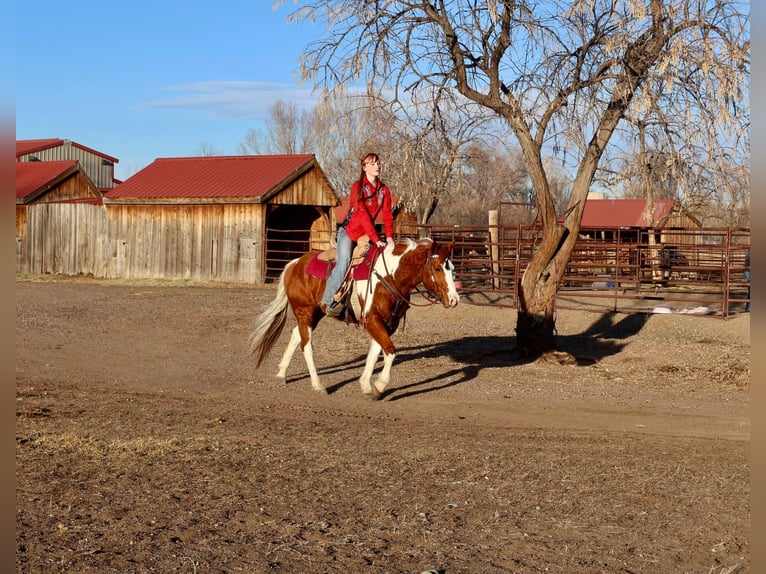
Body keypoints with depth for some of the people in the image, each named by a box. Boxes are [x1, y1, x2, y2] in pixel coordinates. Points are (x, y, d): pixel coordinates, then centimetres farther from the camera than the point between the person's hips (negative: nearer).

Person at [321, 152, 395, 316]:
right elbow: (362, 214, -21)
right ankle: (329, 301, -23)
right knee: (344, 261, -26)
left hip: (366, 234, 6)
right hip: (349, 231, -6)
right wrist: (376, 239, -26)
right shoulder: (358, 186, -13)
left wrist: (389, 237, -18)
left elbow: (387, 215, -1)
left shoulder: (384, 190, 5)